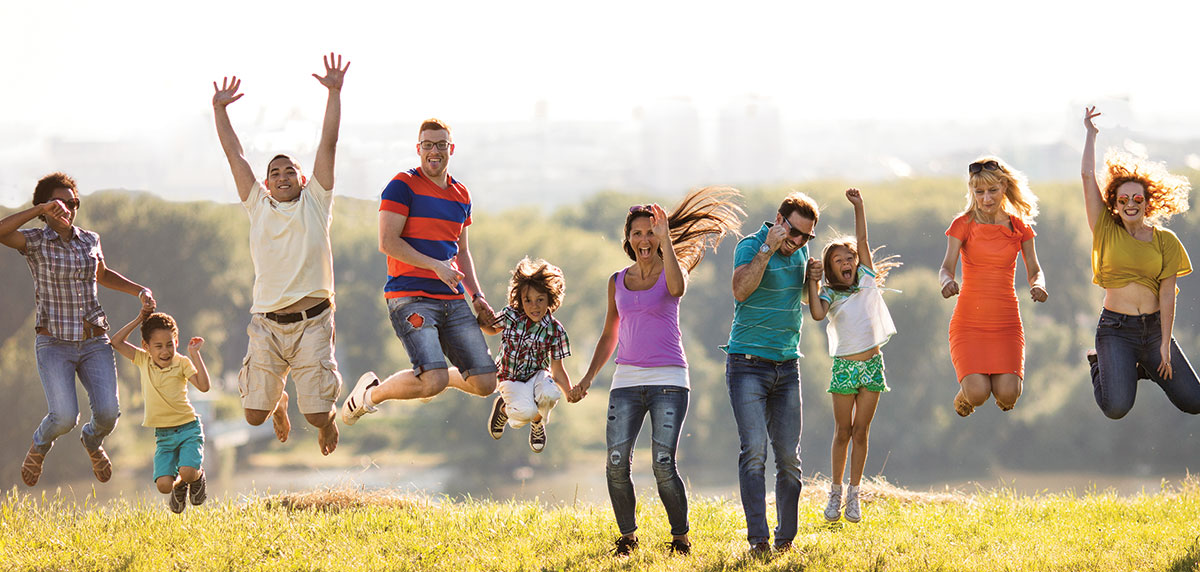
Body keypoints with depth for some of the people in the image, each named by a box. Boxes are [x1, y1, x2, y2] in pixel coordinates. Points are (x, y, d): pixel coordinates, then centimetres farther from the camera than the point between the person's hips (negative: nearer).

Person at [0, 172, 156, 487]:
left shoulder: (89, 240, 8)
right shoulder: (34, 242, -6)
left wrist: (141, 291, 15)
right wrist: (41, 210, -31)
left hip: (94, 343, 4)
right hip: (53, 344, -3)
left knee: (108, 412, -16)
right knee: (65, 417, -22)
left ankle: (92, 441, 23)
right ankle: (40, 445, 16)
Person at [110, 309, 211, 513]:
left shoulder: (182, 363, -6)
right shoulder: (143, 361, 3)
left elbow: (203, 386, -18)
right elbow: (117, 342, 2)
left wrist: (195, 353, -19)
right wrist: (139, 320, -4)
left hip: (188, 429, -3)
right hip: (162, 435, 3)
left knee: (187, 472, -25)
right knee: (163, 484, -14)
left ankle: (197, 477, 15)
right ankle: (179, 489, 25)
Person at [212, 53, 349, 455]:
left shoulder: (314, 203, 8)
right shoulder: (258, 206, 12)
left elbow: (328, 144, 4)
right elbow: (235, 155, 14)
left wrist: (334, 93, -1)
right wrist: (220, 109, 12)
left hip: (312, 322, -2)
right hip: (267, 325, 2)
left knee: (317, 414, -7)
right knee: (254, 415, 0)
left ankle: (328, 415, 31)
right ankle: (277, 401, 37)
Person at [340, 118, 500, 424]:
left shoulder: (461, 195, 17)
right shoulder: (403, 186, -4)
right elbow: (388, 242, -11)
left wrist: (477, 295, 14)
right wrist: (436, 266, -16)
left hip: (453, 300, 7)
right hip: (410, 297, -7)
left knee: (485, 383, -1)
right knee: (435, 381, -24)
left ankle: (425, 377, 28)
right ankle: (371, 393, 4)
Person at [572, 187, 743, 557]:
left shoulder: (672, 269, 3)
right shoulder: (618, 281, 14)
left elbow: (677, 288, -23)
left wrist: (665, 238, -23)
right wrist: (589, 377, 14)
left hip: (668, 380, -3)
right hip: (626, 380, 3)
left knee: (663, 465, -14)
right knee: (616, 464, -10)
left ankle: (680, 537, 3)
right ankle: (627, 536, 7)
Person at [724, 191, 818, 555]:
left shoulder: (798, 251, 10)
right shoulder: (750, 246, -9)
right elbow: (741, 289, -26)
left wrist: (812, 277, 3)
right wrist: (768, 250, -31)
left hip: (787, 367, 6)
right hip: (748, 365, -6)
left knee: (789, 457, 4)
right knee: (754, 450, -15)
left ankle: (786, 539, 11)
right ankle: (757, 539, -17)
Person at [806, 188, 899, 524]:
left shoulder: (867, 280, 6)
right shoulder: (830, 294, -1)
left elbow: (862, 240, -2)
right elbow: (817, 314, -21)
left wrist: (858, 207, -7)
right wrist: (813, 283, -16)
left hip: (872, 364, 2)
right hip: (844, 366, -2)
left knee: (861, 432, 4)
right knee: (843, 432, 3)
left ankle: (853, 496, 8)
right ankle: (835, 492, 14)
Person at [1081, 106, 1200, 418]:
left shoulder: (1165, 240, 3)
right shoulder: (1107, 231, 2)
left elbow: (1167, 293, 0)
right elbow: (1088, 176, -1)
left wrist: (1165, 345, -6)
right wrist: (1091, 134, 4)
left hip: (1154, 326, 2)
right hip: (1116, 329, -2)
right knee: (1116, 408, -23)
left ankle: (1145, 368, 23)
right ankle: (1101, 366, 14)